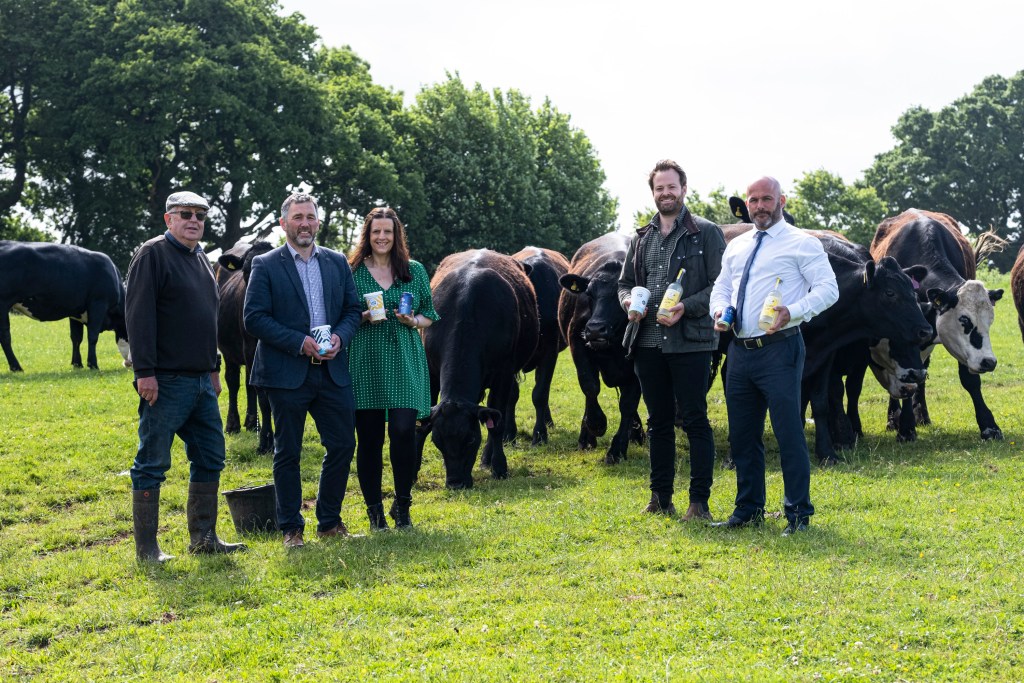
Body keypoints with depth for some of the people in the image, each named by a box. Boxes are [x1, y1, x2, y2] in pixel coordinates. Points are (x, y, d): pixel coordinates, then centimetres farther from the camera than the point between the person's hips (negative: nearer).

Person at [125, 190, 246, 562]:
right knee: (153, 463, -2)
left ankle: (203, 537, 20)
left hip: (200, 379, 9)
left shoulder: (200, 258, 18)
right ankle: (146, 547, 3)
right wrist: (145, 371, -21)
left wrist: (213, 367, 22)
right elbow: (139, 314, -15)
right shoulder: (152, 254, -8)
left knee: (210, 458, 11)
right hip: (166, 381, -9)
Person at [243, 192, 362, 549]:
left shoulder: (337, 262, 11)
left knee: (342, 445, 5)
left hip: (332, 370, 4)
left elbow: (353, 309, 13)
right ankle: (291, 528, 14)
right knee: (288, 452, 4)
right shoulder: (265, 265, -2)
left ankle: (329, 521, 20)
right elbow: (254, 318, -9)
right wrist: (300, 342, -16)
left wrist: (340, 337, -8)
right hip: (287, 372, -4)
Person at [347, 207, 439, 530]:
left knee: (404, 431, -10)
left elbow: (429, 315, 13)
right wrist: (361, 318, -11)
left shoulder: (415, 271, 9)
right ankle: (374, 511, 14)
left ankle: (402, 505, 8)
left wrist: (413, 321, -8)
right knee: (368, 438, 2)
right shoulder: (352, 272, 5)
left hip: (405, 365, 0)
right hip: (364, 366, 0)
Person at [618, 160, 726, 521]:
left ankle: (699, 501, 3)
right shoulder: (641, 238, 15)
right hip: (647, 343, 6)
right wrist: (629, 301, -1)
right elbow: (625, 282, 21)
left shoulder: (706, 233, -1)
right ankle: (661, 498, 21)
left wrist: (686, 307, -18)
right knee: (658, 422, 12)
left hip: (690, 342, -6)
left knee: (695, 420, -3)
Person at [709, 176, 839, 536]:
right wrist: (720, 308, 0)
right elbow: (720, 287, 24)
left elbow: (828, 288, -8)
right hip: (740, 350, 7)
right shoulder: (735, 247, 18)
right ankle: (748, 510, 24)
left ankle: (798, 514, 3)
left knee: (789, 433, -6)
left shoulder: (802, 243, -2)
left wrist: (793, 312, -23)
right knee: (742, 435, 12)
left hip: (779, 349, -7)